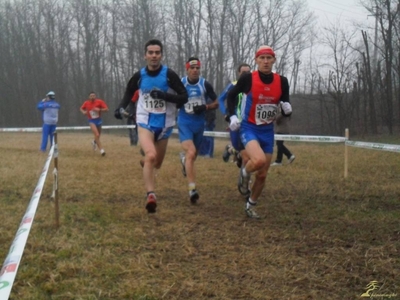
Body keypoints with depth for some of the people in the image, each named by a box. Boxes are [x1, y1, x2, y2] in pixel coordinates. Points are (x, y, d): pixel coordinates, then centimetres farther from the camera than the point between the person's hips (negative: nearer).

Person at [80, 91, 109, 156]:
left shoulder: (99, 101, -9)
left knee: (98, 135, 18)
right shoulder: (86, 103, -4)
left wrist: (99, 110, -27)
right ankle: (101, 150, -18)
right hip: (91, 121, -2)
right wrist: (83, 112, -9)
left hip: (98, 120, 2)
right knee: (97, 135, -20)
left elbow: (106, 109, -11)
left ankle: (94, 142, 55)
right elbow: (81, 108, 14)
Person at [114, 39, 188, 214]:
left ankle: (146, 163, 54)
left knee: (157, 163, 15)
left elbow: (184, 97, -11)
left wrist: (164, 95, -26)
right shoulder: (139, 76, -4)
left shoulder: (169, 75, -11)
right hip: (145, 122, -1)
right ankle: (150, 196, -26)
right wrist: (121, 108, -2)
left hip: (164, 124, 1)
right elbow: (129, 93, 16)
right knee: (151, 155, -27)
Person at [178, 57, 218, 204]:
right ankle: (192, 190, -26)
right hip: (184, 123, -3)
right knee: (191, 152, -23)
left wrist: (205, 107, -14)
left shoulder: (205, 84, -2)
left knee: (193, 155, 18)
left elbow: (216, 103, 3)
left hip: (199, 123, 3)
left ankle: (184, 158, 59)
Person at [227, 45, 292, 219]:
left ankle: (250, 206, 30)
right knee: (259, 160, -32)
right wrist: (232, 116, -9)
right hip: (249, 128, -4)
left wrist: (287, 109, -18)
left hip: (267, 131, 4)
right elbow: (231, 95, 3)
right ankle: (244, 174, 4)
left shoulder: (281, 81, -4)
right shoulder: (248, 79, -13)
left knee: (262, 175, 8)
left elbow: (285, 109, 5)